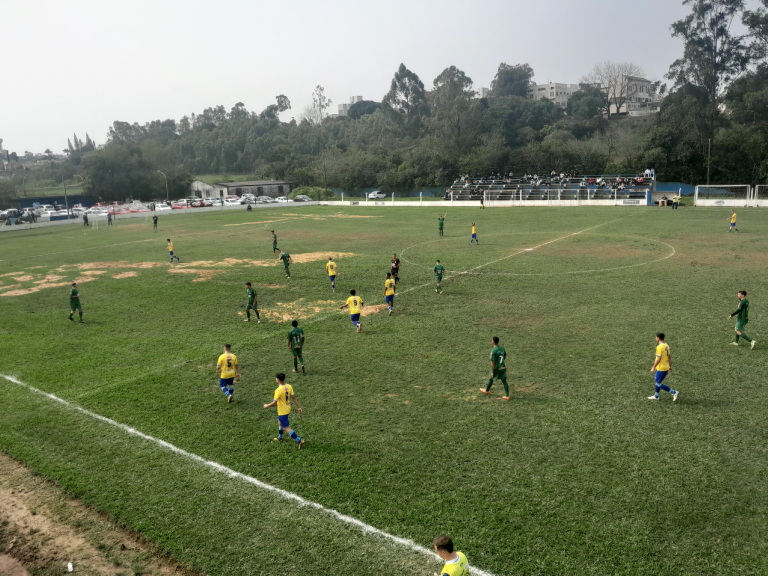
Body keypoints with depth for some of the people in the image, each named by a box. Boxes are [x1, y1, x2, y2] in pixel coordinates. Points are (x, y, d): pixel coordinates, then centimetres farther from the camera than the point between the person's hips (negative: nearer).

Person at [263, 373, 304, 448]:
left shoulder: (278, 390, -26)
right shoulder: (289, 387, -4)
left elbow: (274, 403, -23)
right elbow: (294, 398, -1)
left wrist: (267, 406, -5)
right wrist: (299, 407, 5)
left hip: (282, 411, -9)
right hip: (288, 409, 9)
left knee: (286, 428, -1)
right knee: (280, 422, 29)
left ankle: (299, 441, -5)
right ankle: (279, 438, 48)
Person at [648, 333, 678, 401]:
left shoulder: (659, 347, -21)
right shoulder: (666, 345, 8)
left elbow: (658, 359, -23)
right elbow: (669, 356, 14)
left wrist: (653, 367, -15)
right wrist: (670, 366, 21)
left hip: (661, 368, -9)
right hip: (666, 367, 9)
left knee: (658, 383, 0)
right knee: (657, 380, 20)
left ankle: (674, 392, -1)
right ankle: (656, 396, 28)